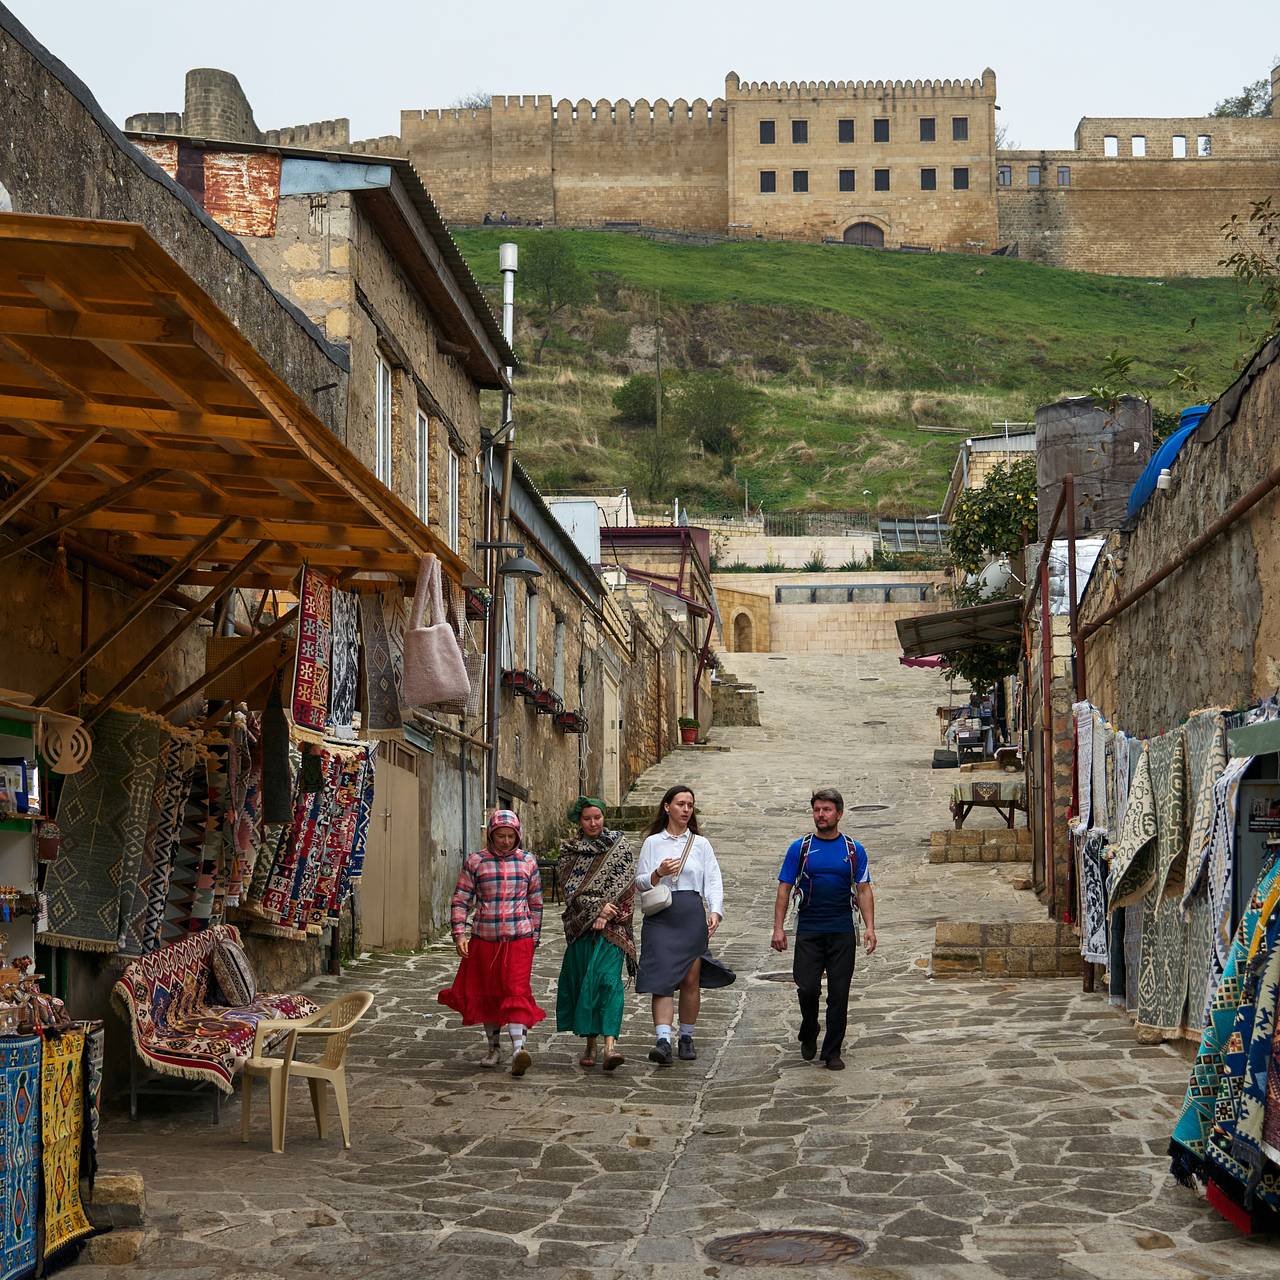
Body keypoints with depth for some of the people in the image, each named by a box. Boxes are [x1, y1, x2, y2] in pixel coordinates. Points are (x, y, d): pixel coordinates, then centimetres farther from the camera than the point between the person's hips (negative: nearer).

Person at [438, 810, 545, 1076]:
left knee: (516, 992, -13)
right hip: (484, 939, 1)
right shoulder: (475, 862, 1)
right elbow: (460, 900, 3)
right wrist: (459, 934, -7)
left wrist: (535, 936, 14)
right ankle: (493, 1048, 24)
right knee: (487, 994, 10)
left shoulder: (528, 862, 6)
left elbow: (535, 902, 14)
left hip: (519, 938, -1)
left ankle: (519, 1048, -23)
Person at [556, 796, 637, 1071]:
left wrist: (605, 915, -10)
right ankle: (590, 1043, 11)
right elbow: (570, 889, -1)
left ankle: (610, 1045, -26)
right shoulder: (569, 850, 9)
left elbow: (623, 883, 0)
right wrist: (598, 907, -14)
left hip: (612, 925, -2)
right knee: (582, 981, 1)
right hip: (581, 924, 2)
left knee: (608, 978, -15)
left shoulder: (620, 844, 7)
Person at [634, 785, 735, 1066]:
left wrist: (715, 911, -10)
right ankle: (662, 1041, -19)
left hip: (692, 916, 1)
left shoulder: (701, 844, 12)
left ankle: (686, 1038, 16)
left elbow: (713, 882, 6)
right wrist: (658, 873, -11)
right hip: (660, 916, -1)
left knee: (691, 980, 2)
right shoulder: (652, 842, 10)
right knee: (662, 979, -11)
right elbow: (639, 882, 9)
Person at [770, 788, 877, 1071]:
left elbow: (864, 891, 6)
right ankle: (808, 1036, 20)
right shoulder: (800, 848, 3)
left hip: (843, 933, 1)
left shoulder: (854, 850, 6)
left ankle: (832, 1052, 10)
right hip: (808, 931, -1)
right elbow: (784, 889, 4)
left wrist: (870, 927, -6)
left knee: (838, 994, 1)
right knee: (807, 987, -8)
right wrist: (778, 928, -4)